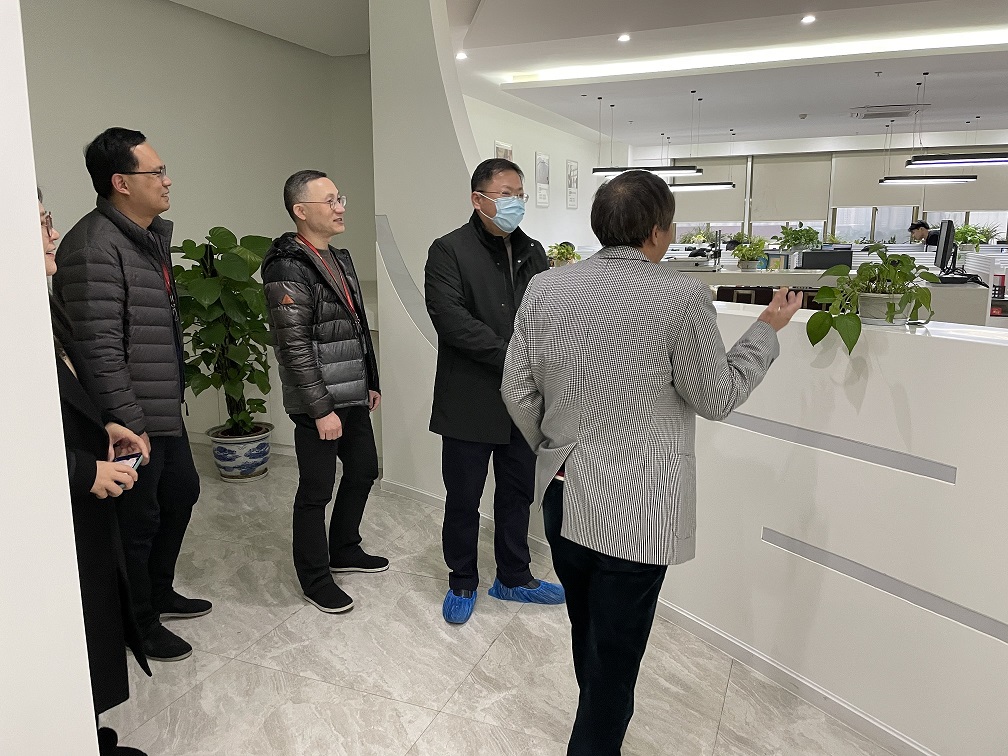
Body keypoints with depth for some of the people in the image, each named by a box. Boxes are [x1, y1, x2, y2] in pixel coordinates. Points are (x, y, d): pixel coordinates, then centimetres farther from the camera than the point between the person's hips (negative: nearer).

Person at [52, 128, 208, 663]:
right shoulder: (95, 246, -20)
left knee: (181, 492, 21)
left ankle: (160, 593, 41)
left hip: (165, 409, 10)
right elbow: (99, 349, -23)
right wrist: (129, 423, -22)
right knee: (138, 520, 5)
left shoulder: (152, 236, 10)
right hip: (132, 418, -10)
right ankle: (141, 625, 26)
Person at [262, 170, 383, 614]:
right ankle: (315, 579, 21)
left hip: (354, 396, 9)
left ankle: (344, 550, 38)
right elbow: (294, 346, -19)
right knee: (316, 490, 3)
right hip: (319, 403, -9)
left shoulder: (338, 258, 12)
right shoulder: (288, 268, -15)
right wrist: (322, 409, -19)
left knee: (363, 469, 18)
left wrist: (370, 383, 17)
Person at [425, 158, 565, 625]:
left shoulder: (533, 253, 10)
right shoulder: (448, 251, -8)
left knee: (517, 494, 17)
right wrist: (513, 358, -21)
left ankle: (513, 578, 36)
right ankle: (462, 583, 30)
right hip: (470, 403, -5)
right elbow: (451, 320, -20)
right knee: (463, 499, 9)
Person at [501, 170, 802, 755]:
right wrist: (768, 331, 7)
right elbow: (717, 397, -7)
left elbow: (518, 390, 1)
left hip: (565, 495, 6)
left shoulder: (545, 289, -3)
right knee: (615, 651, 11)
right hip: (637, 508, -5)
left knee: (587, 637, 25)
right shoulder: (682, 295, -16)